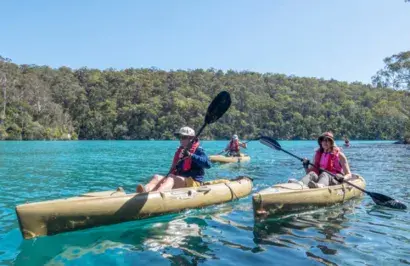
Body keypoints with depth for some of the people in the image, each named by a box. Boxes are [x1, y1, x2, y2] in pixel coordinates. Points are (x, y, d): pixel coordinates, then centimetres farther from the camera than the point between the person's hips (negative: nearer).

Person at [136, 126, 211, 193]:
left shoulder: (198, 150, -1)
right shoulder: (179, 151, 20)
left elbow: (208, 164, -19)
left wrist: (191, 156, -25)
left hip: (193, 182, -6)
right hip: (177, 182, 7)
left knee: (171, 178, -33)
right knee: (157, 177, -16)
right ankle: (145, 190, -50)